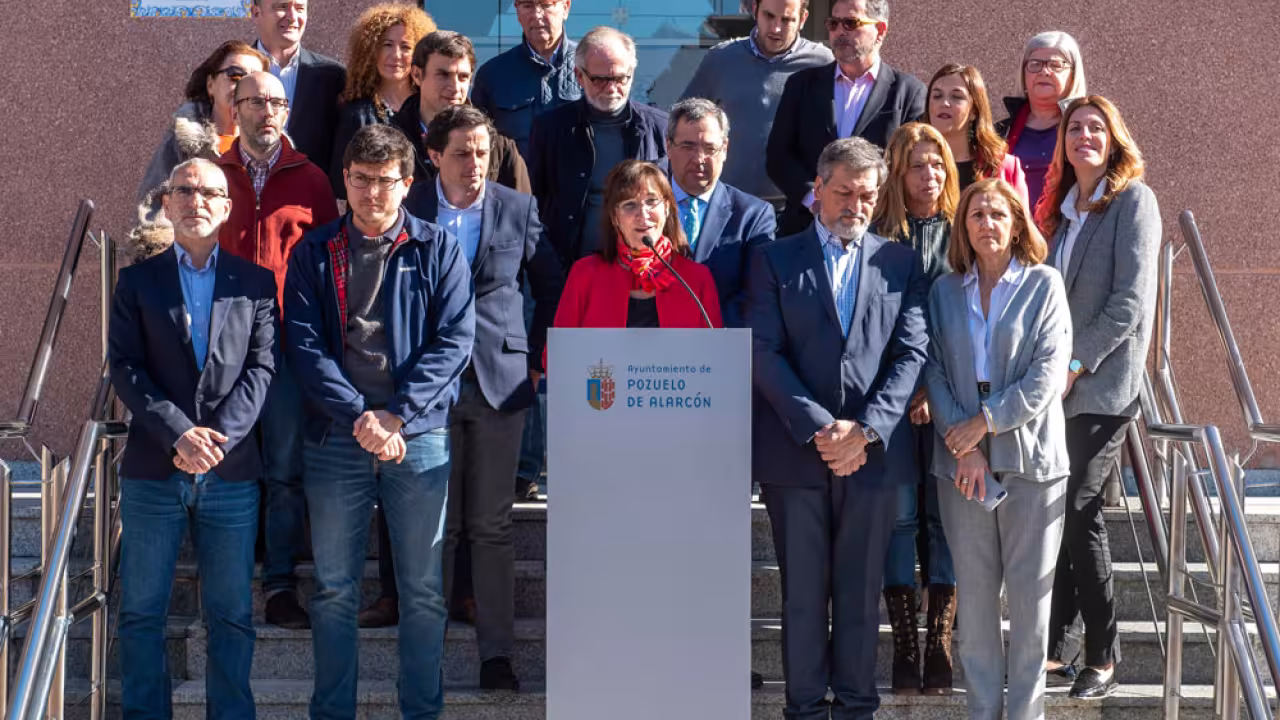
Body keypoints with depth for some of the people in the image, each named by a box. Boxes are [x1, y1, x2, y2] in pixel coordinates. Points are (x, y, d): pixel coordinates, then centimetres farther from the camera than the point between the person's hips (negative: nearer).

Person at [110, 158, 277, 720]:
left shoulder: (255, 283, 8)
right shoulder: (137, 280, 7)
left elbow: (262, 366, 0)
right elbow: (124, 367, -2)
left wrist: (220, 436, -14)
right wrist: (178, 434, -15)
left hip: (232, 471, 0)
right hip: (152, 469, 0)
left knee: (231, 612, 5)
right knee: (142, 610, 4)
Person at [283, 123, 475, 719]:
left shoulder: (439, 251, 5)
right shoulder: (314, 253, 7)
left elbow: (454, 341, -3)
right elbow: (303, 345, -2)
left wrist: (399, 415, -14)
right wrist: (358, 415, -14)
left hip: (419, 438, 0)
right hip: (336, 439, 1)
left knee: (423, 589, 5)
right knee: (334, 589, 6)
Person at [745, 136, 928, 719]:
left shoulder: (901, 262, 11)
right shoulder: (775, 260, 6)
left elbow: (911, 354, 2)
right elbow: (764, 354, -3)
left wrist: (865, 430, -10)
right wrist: (819, 427, -12)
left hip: (873, 452, 1)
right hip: (794, 450, -1)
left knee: (862, 592, 6)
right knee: (803, 591, 4)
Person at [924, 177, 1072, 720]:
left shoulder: (1043, 284, 0)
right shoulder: (945, 291, 9)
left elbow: (1047, 374, -8)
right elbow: (934, 371, 3)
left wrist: (985, 422, -12)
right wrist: (962, 443, -9)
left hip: (1030, 456, -2)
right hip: (961, 459, 2)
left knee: (1030, 590, 2)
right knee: (973, 590, 5)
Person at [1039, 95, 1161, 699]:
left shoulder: (1134, 200, -4)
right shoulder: (1062, 210, 17)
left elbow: (1130, 300, -13)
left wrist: (1074, 364, -16)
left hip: (1102, 384, -6)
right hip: (1059, 385, 6)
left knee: (1074, 509, -9)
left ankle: (1103, 658, 3)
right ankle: (1053, 645, 12)